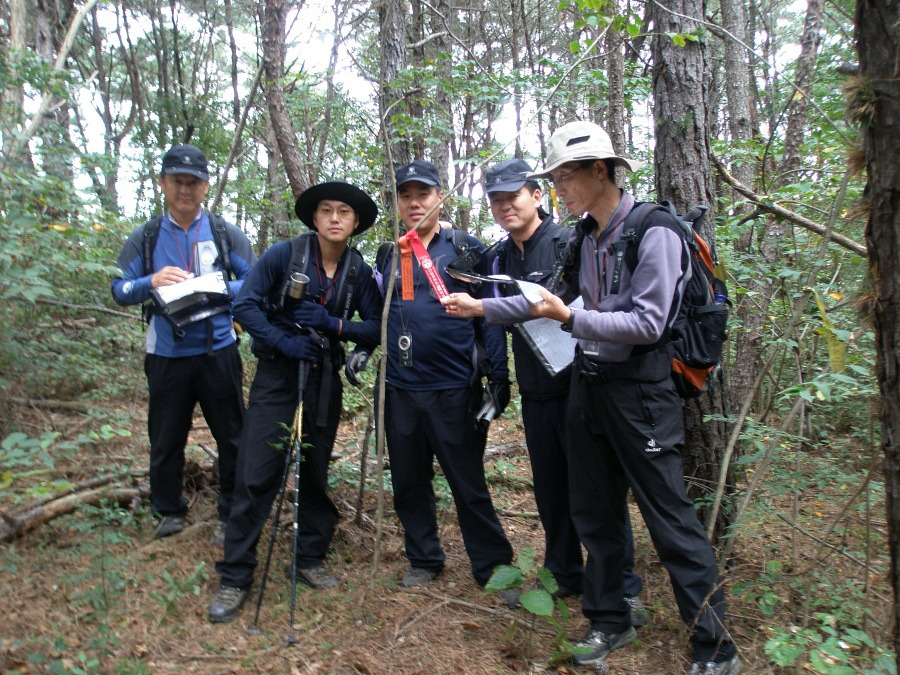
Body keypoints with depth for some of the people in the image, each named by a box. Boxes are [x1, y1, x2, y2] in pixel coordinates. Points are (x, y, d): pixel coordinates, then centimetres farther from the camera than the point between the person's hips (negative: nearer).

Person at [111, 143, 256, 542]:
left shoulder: (226, 234, 2)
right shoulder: (144, 238, 5)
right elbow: (119, 291, 4)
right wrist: (151, 282, -17)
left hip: (217, 352, -1)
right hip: (166, 355, 2)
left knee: (232, 437, 5)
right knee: (165, 439, 13)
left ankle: (231, 516, 22)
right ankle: (168, 512, 33)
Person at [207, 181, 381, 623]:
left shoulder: (359, 271, 2)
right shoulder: (285, 254, -5)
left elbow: (376, 327, -1)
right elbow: (245, 305, -6)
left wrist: (331, 323, -17)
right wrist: (282, 340, -19)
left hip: (325, 382, 3)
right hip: (277, 376, -3)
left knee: (316, 473, 11)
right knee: (256, 476, -5)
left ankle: (310, 560, 28)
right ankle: (235, 578, 6)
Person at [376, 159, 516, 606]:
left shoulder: (468, 250, -2)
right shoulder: (388, 256, 11)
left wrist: (498, 377, -9)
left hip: (453, 389, -4)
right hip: (399, 389, 5)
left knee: (469, 486, 3)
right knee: (408, 483, 14)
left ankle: (494, 568, 18)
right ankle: (423, 560, 32)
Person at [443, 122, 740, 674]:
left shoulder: (653, 232, -14)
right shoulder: (585, 236, 9)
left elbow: (647, 324, -19)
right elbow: (552, 297, 13)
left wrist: (570, 319, -26)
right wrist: (481, 308, 8)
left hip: (639, 391, -7)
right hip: (588, 386, 8)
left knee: (671, 522, 0)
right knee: (595, 513, 15)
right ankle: (610, 621, 33)